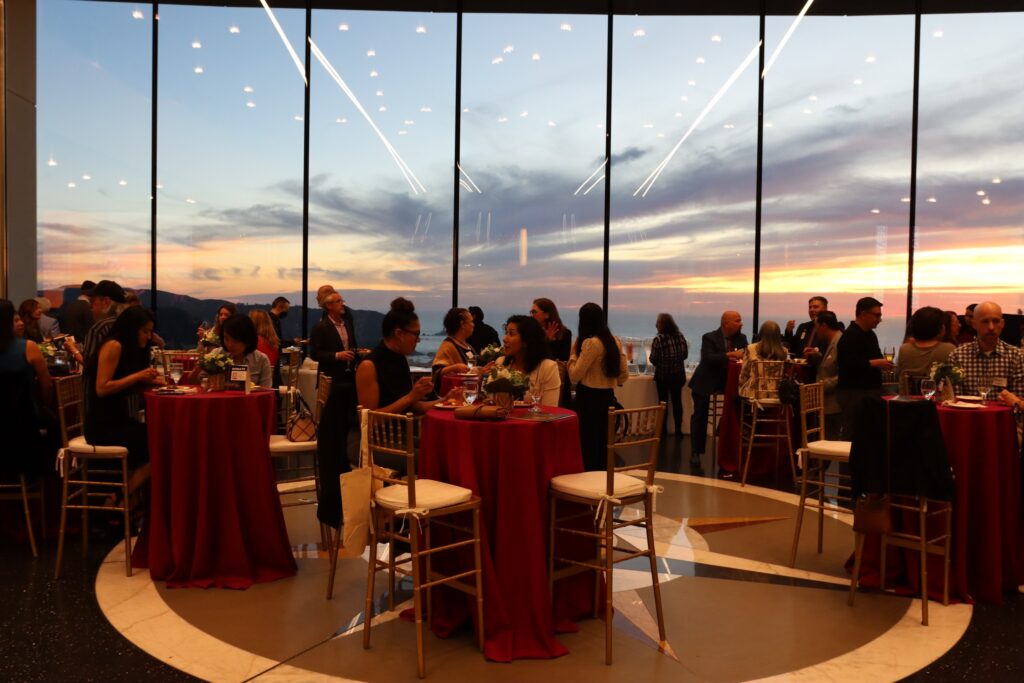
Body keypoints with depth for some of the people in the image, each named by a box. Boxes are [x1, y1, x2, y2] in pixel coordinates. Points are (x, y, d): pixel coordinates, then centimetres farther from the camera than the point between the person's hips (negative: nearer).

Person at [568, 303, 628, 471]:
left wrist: (573, 353, -2)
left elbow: (574, 376, -14)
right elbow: (624, 374, 10)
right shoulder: (614, 342, 6)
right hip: (608, 397, 7)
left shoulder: (590, 343, -16)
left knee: (587, 446, 1)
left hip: (588, 399, -7)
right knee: (602, 445, 16)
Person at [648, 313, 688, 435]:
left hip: (663, 376, -3)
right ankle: (678, 430, 14)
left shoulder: (658, 340, -18)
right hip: (678, 375, 4)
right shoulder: (680, 336, -4)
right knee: (677, 402, 12)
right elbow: (685, 354, 3)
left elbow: (653, 359, -13)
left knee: (663, 402, 9)